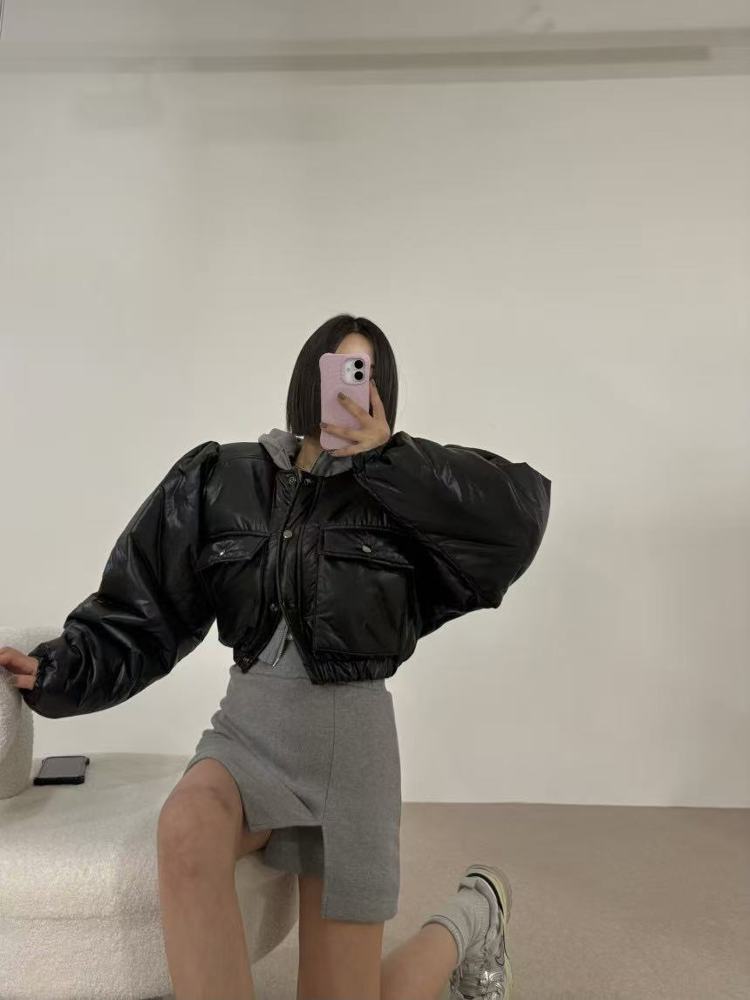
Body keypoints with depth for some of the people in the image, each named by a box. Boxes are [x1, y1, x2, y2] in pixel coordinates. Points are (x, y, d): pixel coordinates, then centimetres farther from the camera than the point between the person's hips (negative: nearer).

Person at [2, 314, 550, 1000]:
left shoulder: (401, 493, -3)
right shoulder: (223, 481, 1)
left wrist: (384, 456, -18)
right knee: (189, 826, -35)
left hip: (351, 738, -2)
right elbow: (144, 614, 2)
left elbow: (521, 509, -18)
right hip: (248, 728, 2)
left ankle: (472, 914, 29)